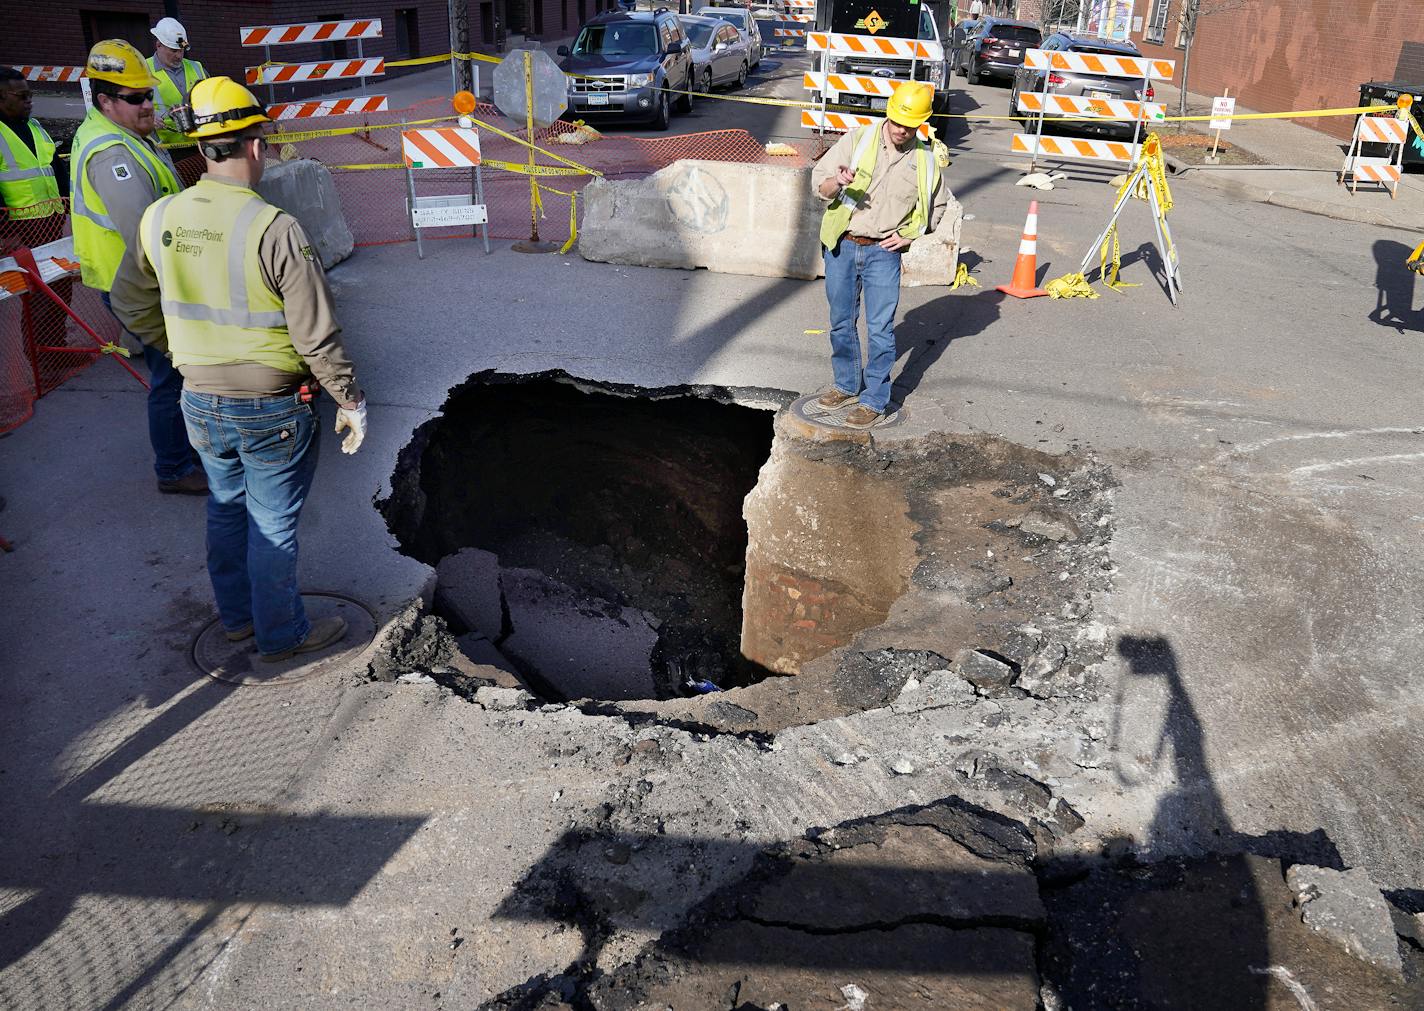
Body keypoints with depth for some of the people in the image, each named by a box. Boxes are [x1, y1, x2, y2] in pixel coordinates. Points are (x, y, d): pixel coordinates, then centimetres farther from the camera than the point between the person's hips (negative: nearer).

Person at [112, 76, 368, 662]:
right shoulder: (274, 229, -22)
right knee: (272, 525, 10)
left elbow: (132, 305, 10)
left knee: (226, 509, 24)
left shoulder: (159, 219, -4)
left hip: (200, 403, 6)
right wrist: (351, 401, -8)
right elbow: (317, 335, -20)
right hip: (272, 410, -5)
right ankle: (281, 635, 27)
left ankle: (237, 615, 41)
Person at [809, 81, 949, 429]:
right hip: (841, 246, 1)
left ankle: (874, 401, 6)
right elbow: (819, 181, -3)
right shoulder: (857, 140, -3)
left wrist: (910, 233, 1)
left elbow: (937, 204, 16)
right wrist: (838, 183, -26)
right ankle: (848, 386, 28)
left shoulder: (926, 159, 1)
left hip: (883, 253, -1)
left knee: (880, 329, -3)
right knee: (841, 323, 11)